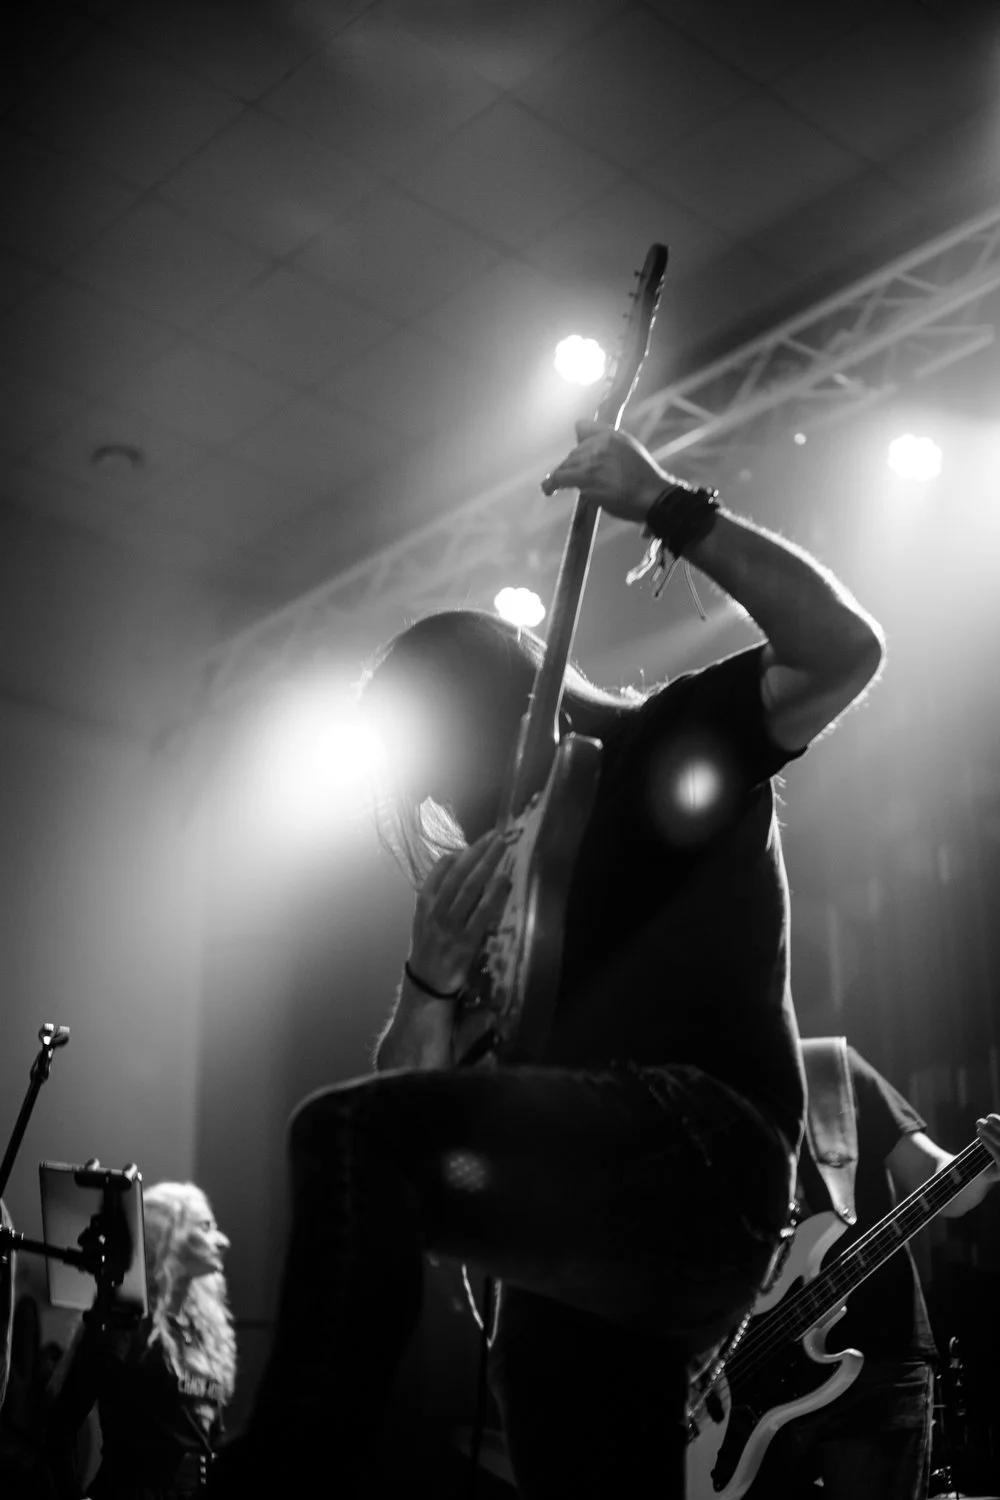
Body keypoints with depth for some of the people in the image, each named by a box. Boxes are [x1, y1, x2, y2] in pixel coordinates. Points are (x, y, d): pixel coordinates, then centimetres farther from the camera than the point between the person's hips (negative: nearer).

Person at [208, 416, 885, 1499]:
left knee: (349, 1137, -27)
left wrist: (669, 509, -10)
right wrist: (432, 975, -1)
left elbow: (846, 652, -9)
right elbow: (412, 1093, 19)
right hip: (575, 1246, 8)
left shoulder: (668, 748, 9)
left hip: (700, 1153, -8)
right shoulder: (482, 886, 26)